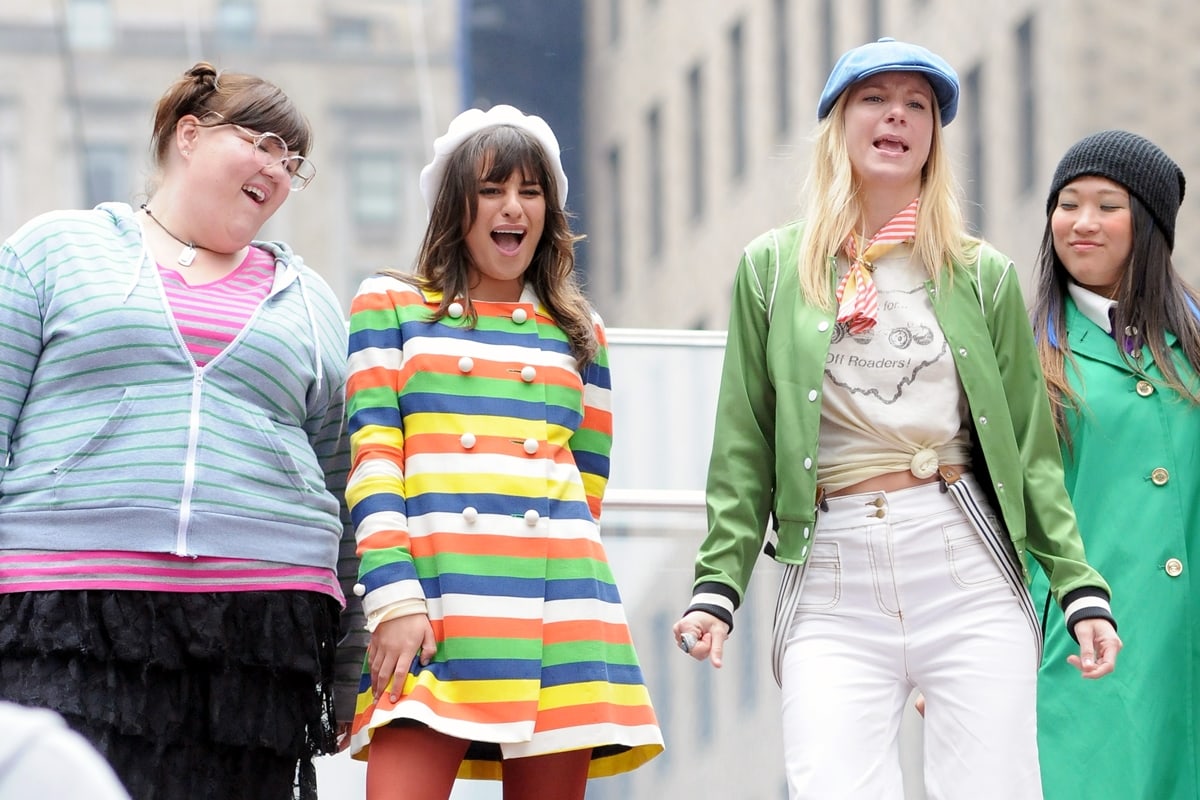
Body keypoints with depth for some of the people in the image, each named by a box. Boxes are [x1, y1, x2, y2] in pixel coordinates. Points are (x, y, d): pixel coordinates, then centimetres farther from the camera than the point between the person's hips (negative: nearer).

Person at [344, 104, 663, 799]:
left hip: (554, 604, 3)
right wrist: (394, 597, -10)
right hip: (432, 594, -3)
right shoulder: (390, 306, 12)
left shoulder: (578, 333, 21)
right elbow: (371, 455, 1)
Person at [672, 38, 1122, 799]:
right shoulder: (773, 267, 11)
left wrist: (1081, 586, 1)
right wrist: (717, 585, 0)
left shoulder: (983, 274, 11)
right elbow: (745, 448, 9)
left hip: (967, 565, 0)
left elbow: (1030, 447, 10)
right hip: (832, 580, 0)